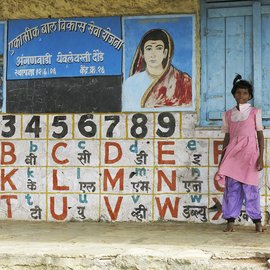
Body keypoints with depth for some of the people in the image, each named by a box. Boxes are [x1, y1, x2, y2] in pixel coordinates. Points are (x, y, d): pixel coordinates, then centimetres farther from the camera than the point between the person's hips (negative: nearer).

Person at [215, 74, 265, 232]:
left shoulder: (255, 112, 5)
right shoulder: (228, 114, 12)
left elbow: (260, 135, 4)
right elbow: (227, 137, 14)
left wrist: (261, 157, -5)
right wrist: (222, 159, 11)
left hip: (249, 154, -2)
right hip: (232, 153, 2)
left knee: (250, 187, -3)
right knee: (231, 187, -2)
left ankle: (257, 221, 8)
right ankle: (230, 221, 3)